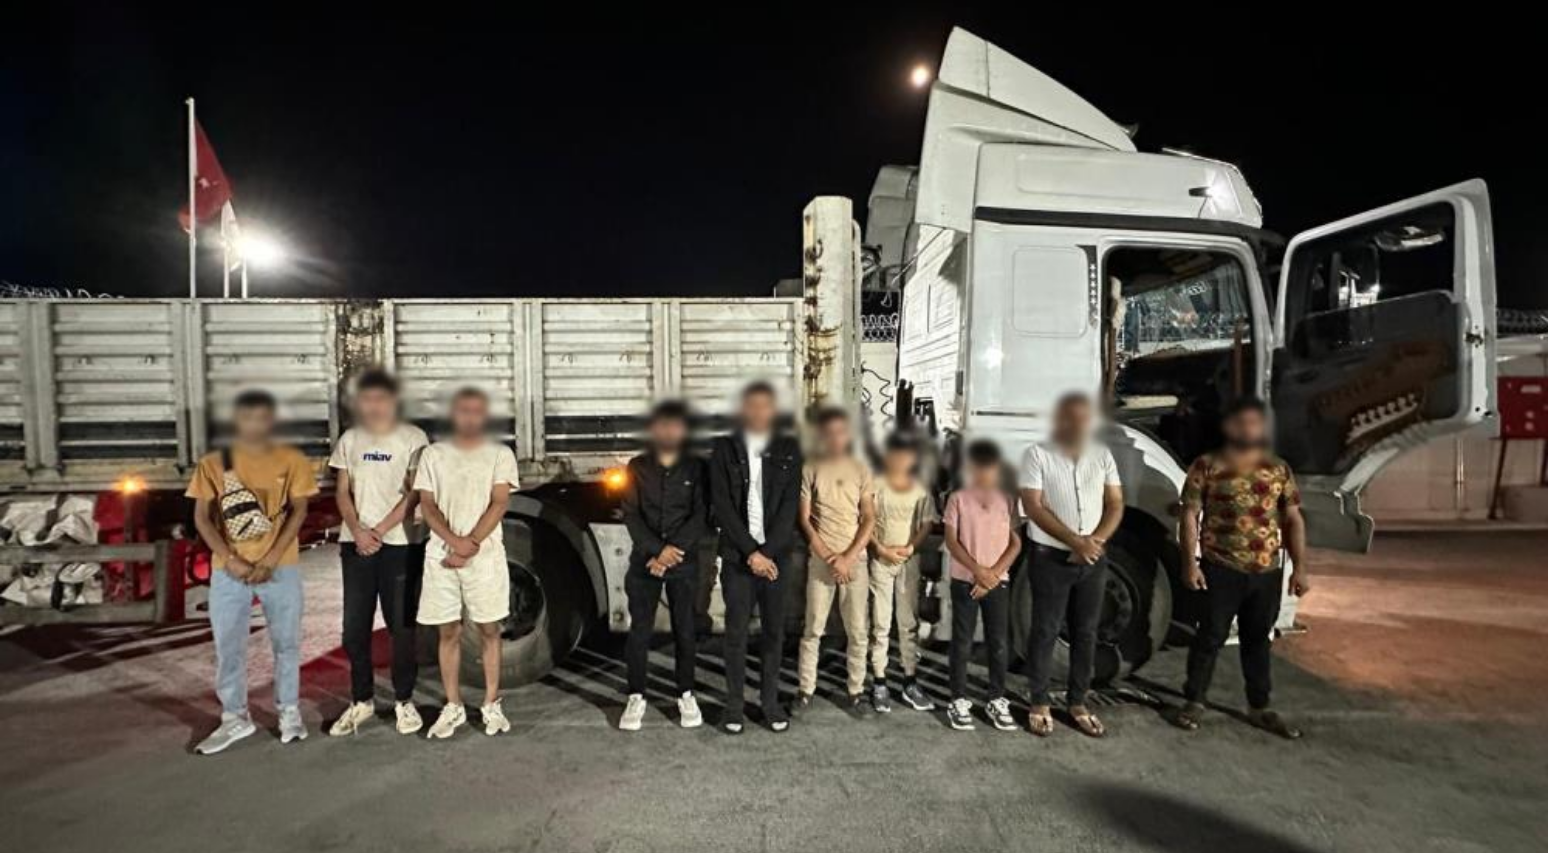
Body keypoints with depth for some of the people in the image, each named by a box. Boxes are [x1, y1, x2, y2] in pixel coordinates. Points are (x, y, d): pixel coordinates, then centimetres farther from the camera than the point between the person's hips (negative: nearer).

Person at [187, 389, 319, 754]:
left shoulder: (292, 460, -1)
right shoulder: (213, 463, 2)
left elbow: (298, 511, -4)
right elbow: (202, 518, 0)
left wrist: (270, 561, -12)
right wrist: (230, 559, -12)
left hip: (281, 567, -1)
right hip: (229, 570, 1)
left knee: (286, 642, 8)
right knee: (227, 646, 8)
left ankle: (289, 711, 22)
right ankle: (234, 718, 24)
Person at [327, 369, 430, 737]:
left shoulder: (413, 437, -3)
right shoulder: (349, 439, 9)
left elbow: (415, 493, -7)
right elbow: (342, 492, 8)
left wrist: (381, 530, -13)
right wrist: (357, 530, -8)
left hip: (399, 542, -3)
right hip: (355, 542, 4)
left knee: (401, 624, 3)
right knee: (355, 626, 8)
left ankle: (404, 700, 15)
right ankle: (361, 701, 22)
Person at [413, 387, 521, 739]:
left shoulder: (500, 454, 2)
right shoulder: (433, 454, 6)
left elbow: (498, 504, -6)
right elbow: (428, 506, 0)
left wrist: (470, 545, -15)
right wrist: (455, 541, -14)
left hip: (486, 555, -1)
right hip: (441, 555, 2)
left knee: (489, 631, 5)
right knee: (449, 632, 8)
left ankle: (492, 705, 16)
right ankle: (452, 707, 20)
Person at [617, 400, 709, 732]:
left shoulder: (696, 468, 3)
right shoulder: (637, 467, 5)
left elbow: (701, 516, -4)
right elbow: (631, 515, -2)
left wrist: (672, 549, -14)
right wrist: (658, 550, -14)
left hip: (685, 561, 0)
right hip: (644, 559, 1)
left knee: (684, 630, 5)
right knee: (639, 631, 3)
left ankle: (686, 695, 19)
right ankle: (636, 698, 16)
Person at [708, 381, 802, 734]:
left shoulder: (789, 449, 4)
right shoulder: (725, 448, 1)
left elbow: (789, 505, -2)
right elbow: (722, 506, -5)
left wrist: (767, 552, -11)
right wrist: (752, 551, -11)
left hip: (777, 555, 1)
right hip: (737, 555, -1)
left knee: (774, 631, 8)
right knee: (736, 632, 5)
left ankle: (771, 702, 22)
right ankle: (734, 704, 17)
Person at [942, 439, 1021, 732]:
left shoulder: (1006, 500, 2)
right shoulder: (958, 499, -4)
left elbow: (1015, 544, 0)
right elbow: (951, 542, -6)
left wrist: (994, 573, -10)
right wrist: (978, 570, -15)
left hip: (998, 582, 2)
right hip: (964, 581, -2)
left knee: (999, 644, 7)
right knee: (962, 643, 5)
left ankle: (997, 700, 21)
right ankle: (959, 700, 15)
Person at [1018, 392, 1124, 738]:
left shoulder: (1102, 454, 5)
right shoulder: (1037, 454, -8)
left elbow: (1115, 505, 5)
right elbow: (1034, 508, -13)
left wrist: (1096, 540, -13)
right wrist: (1075, 541, -19)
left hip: (1094, 559, 4)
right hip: (1050, 558, -4)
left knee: (1086, 633, 11)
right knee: (1045, 631, 4)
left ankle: (1078, 703, 25)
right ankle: (1040, 703, 17)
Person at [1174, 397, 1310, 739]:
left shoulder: (1279, 469, 8)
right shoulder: (1207, 466, -4)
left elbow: (1293, 520, 9)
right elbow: (1190, 515, -6)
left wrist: (1300, 567, 2)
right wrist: (1190, 562, -12)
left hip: (1267, 571, 4)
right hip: (1221, 569, -4)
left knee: (1257, 639, 15)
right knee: (1211, 636, 2)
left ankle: (1259, 708, 27)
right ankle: (1194, 702, 15)